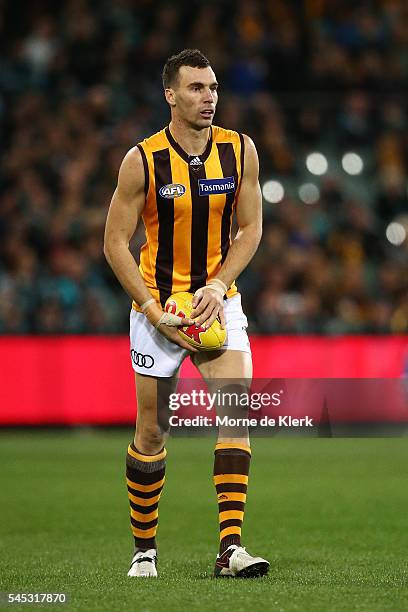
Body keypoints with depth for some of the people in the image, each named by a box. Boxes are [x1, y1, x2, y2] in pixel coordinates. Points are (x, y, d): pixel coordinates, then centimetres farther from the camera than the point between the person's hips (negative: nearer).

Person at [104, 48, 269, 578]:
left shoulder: (240, 150, -3)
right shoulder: (143, 160, -11)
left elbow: (251, 228, 4)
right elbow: (115, 242, -6)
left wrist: (218, 287, -10)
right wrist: (154, 311, -13)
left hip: (218, 302, 2)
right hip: (157, 304, -2)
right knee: (152, 432, 3)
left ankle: (230, 547, -17)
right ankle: (145, 549, 20)